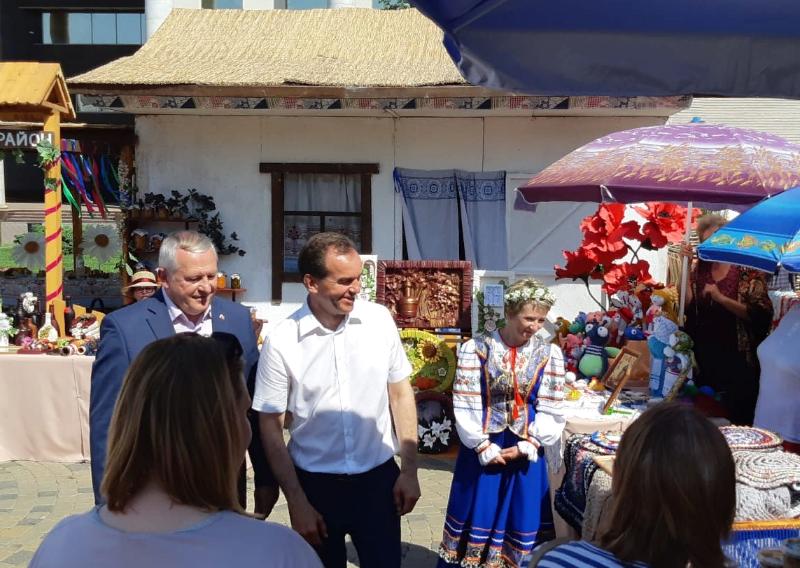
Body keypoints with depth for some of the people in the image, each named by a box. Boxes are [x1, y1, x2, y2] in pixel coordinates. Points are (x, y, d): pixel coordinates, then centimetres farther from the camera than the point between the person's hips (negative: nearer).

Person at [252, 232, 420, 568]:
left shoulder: (379, 319, -6)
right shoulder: (281, 342, -12)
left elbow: (400, 392, 3)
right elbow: (271, 427, -5)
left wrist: (409, 470, 1)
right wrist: (297, 502, -6)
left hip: (378, 478, 1)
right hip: (315, 484, -1)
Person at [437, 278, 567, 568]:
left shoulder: (549, 354, -3)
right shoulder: (476, 348, -8)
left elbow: (550, 409, -3)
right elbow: (466, 405, -9)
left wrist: (526, 447, -10)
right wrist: (485, 448, -11)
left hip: (526, 450, 2)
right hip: (482, 446, -1)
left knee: (521, 517, 12)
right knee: (477, 513, 10)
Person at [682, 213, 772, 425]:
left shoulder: (748, 269, -7)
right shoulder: (700, 268, 7)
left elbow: (760, 314, -15)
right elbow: (687, 305, -4)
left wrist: (722, 298, -26)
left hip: (737, 357, -4)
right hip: (704, 356, 4)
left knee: (737, 420, -5)